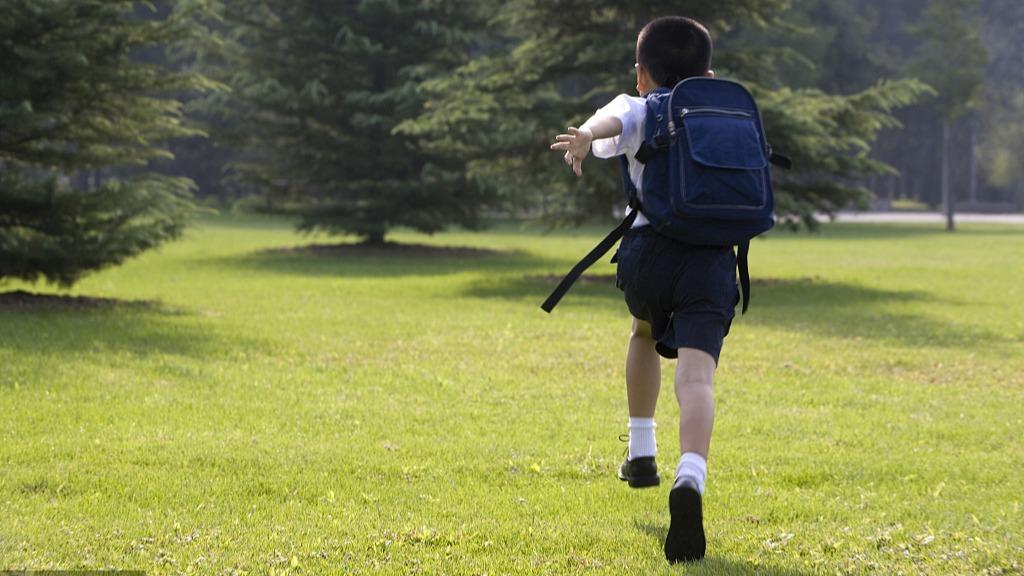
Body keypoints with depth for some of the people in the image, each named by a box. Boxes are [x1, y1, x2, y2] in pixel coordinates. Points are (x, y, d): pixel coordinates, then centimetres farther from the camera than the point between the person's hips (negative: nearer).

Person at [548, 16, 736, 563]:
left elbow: (613, 119, -11)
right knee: (695, 376, -17)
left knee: (645, 334, 34)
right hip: (713, 257, 0)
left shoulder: (638, 110, 16)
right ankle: (690, 480, -44)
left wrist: (585, 135, -34)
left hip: (649, 247, 0)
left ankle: (641, 454, 42)